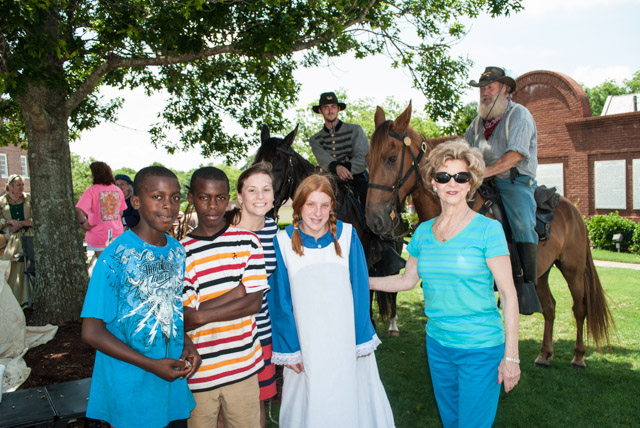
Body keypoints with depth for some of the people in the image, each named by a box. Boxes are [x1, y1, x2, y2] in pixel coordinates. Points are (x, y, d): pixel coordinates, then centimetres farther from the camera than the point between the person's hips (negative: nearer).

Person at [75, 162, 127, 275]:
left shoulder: (92, 190, -12)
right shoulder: (118, 190, 3)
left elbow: (78, 210, -25)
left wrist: (83, 223, -10)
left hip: (98, 235, -4)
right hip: (117, 235, 4)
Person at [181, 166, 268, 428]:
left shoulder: (247, 241, 0)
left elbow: (254, 302, -7)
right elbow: (183, 319, -10)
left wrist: (200, 315, -15)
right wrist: (237, 290, -14)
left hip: (243, 367, 1)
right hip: (199, 373, -1)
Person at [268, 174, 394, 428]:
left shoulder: (347, 235, -5)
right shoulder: (283, 242, -7)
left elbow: (360, 291, -2)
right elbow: (280, 301, -3)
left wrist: (361, 339, -4)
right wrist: (289, 349, -4)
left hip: (347, 342, 1)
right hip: (306, 347, -1)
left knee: (352, 402, 14)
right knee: (311, 407, 11)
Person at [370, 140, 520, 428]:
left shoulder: (487, 229, -12)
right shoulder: (423, 232, 2)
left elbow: (508, 294, -11)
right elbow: (407, 280, 14)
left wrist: (511, 355, -13)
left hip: (480, 349, -5)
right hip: (437, 344, 5)